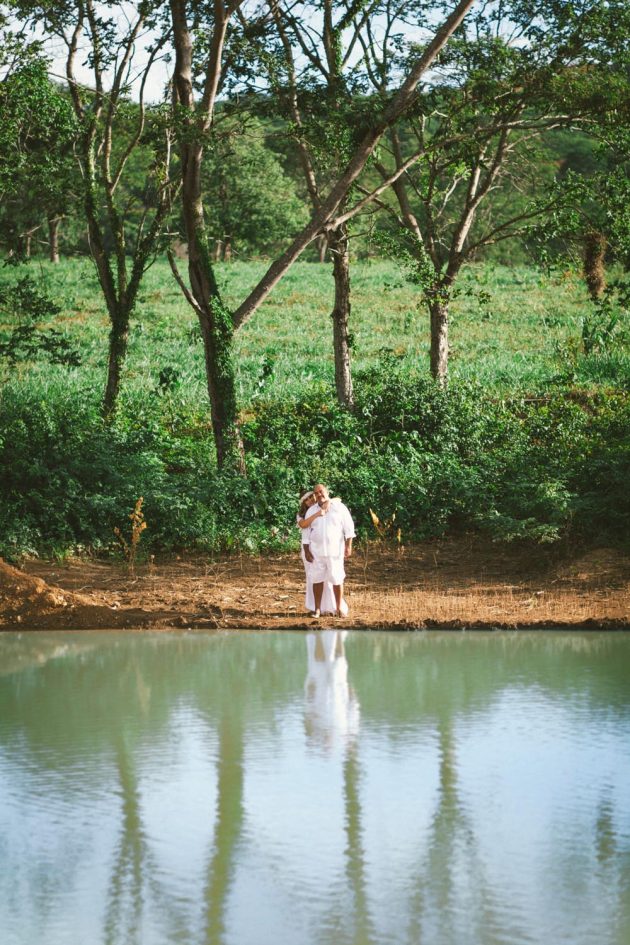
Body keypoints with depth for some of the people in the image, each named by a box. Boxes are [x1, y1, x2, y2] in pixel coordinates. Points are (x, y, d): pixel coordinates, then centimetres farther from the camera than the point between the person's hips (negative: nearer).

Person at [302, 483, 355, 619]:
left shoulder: (339, 508, -1)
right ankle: (317, 609, 12)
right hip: (317, 551, 2)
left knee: (337, 579, 0)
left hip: (335, 551, -2)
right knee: (317, 579, 4)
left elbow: (348, 527, -2)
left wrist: (348, 546, -8)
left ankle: (339, 608, 10)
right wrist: (306, 550, 0)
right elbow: (306, 532, 7)